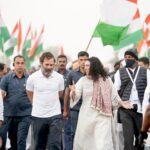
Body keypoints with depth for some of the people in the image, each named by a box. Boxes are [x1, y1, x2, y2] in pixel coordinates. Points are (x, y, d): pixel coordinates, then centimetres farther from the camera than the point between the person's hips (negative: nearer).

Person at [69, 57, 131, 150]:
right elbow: (75, 97, -7)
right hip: (87, 116, 1)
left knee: (103, 143, -9)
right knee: (84, 139, 11)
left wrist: (122, 103, 0)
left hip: (102, 116, -1)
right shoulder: (83, 80, 1)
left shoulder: (106, 80, 2)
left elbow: (114, 95, 12)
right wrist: (73, 92, -28)